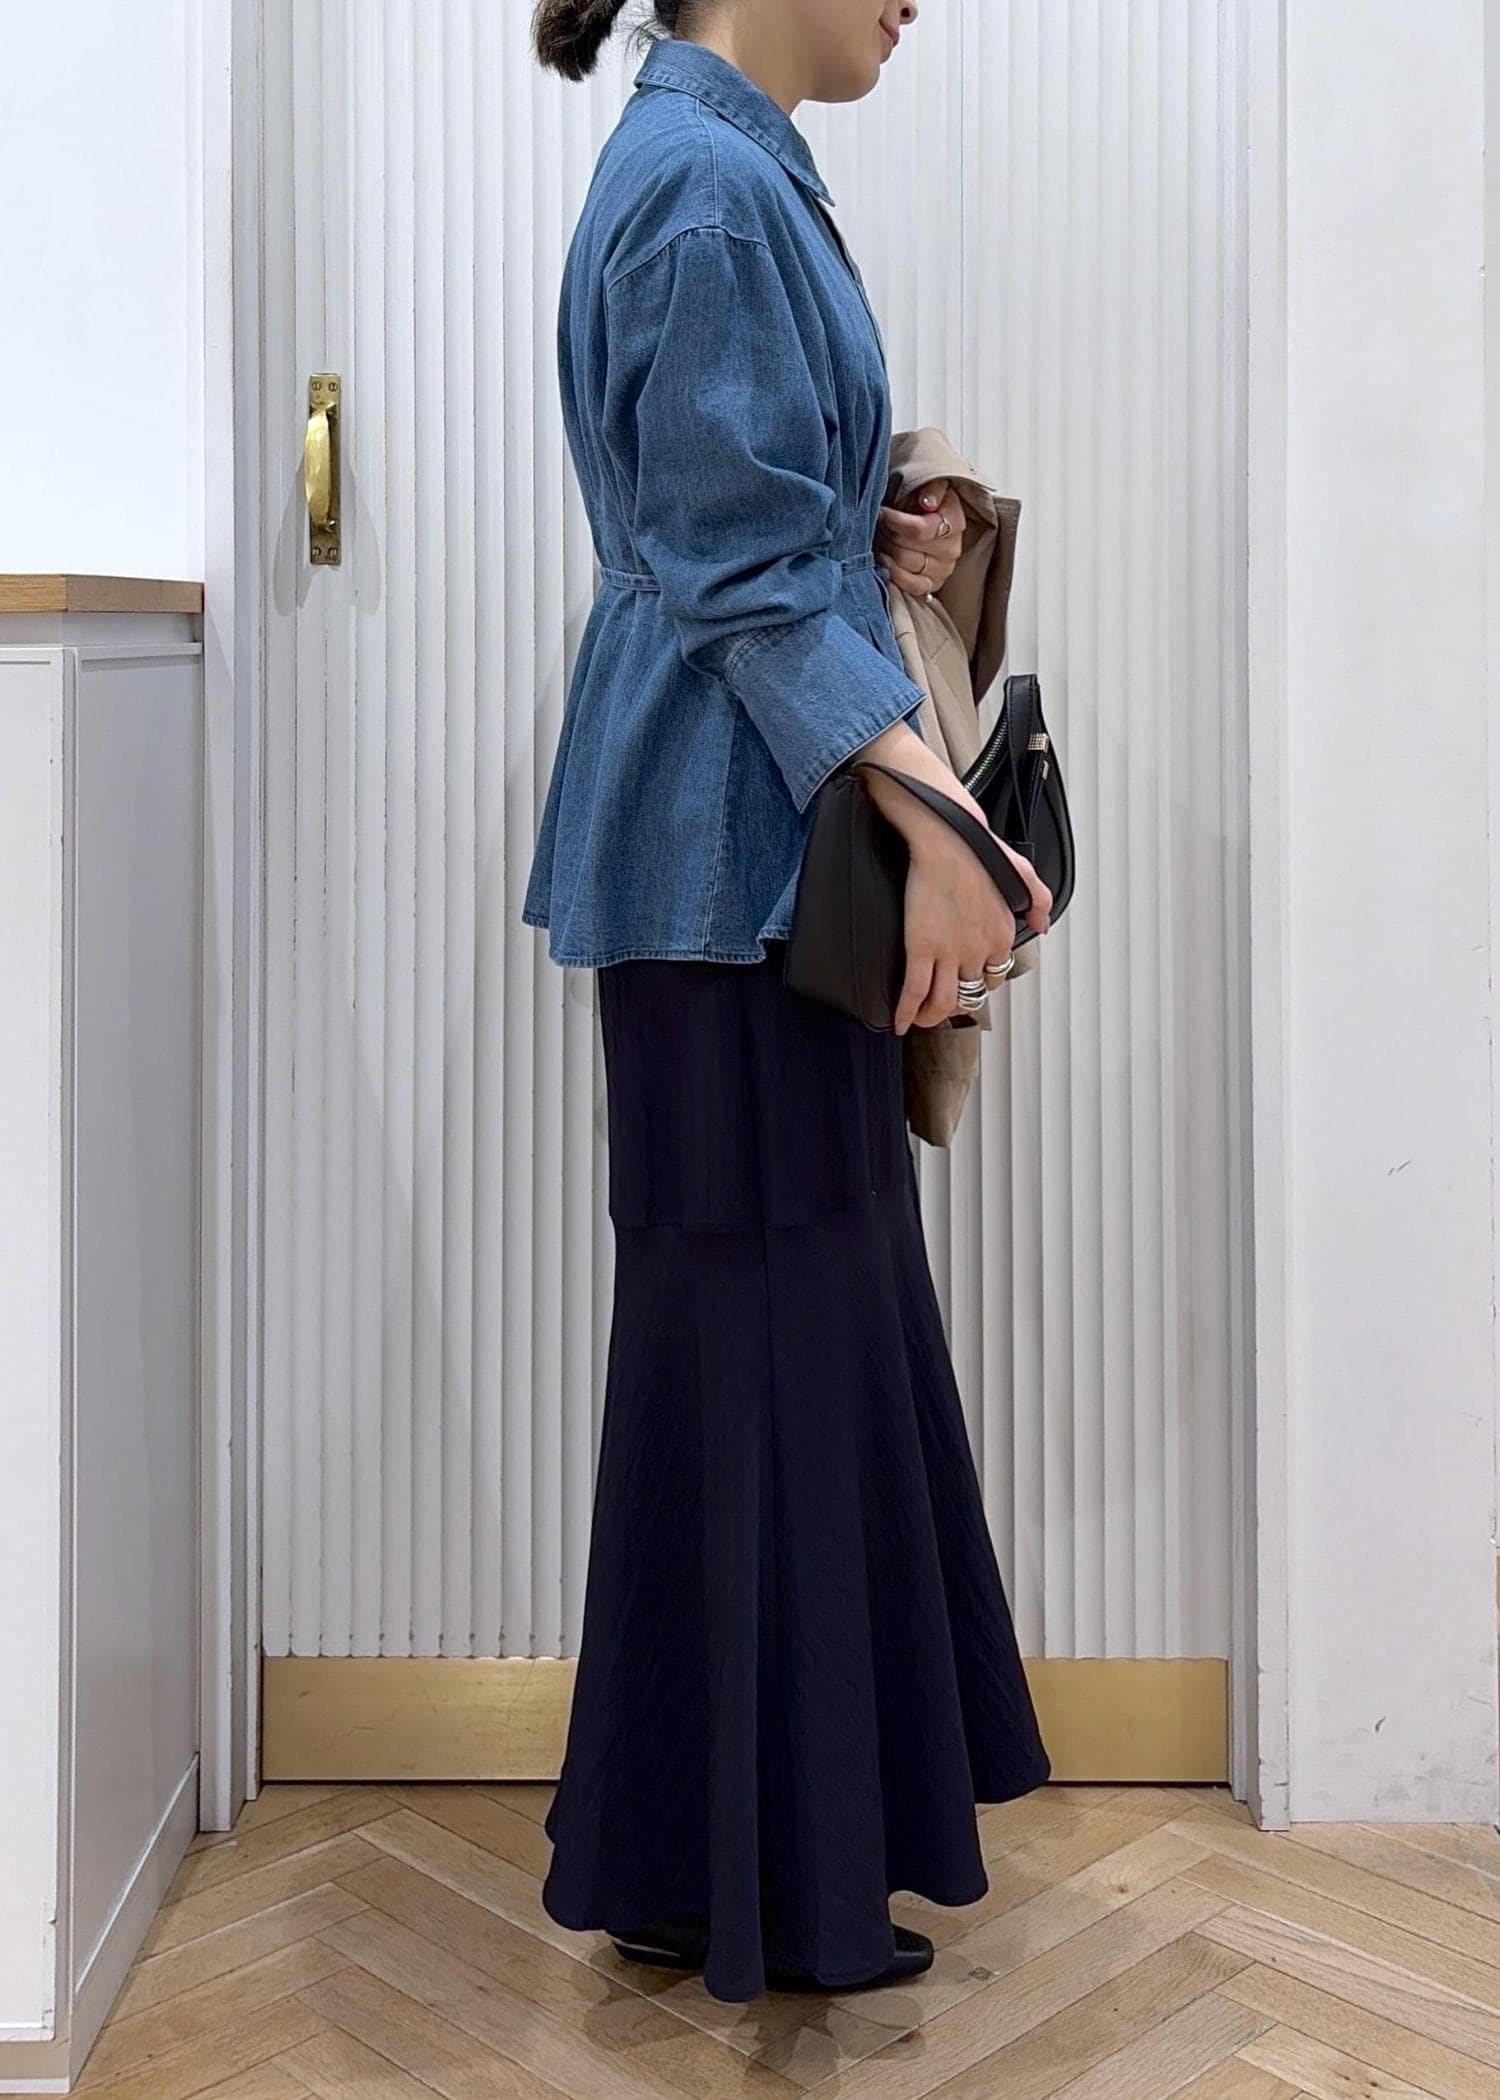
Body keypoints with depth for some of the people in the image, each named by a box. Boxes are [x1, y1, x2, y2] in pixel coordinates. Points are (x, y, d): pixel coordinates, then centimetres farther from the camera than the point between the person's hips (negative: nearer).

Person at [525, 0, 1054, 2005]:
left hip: (765, 829, 10)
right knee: (758, 1314, -3)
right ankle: (724, 1876, 14)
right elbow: (743, 566, -19)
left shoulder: (733, 165, 19)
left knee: (805, 1296, 14)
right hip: (737, 845, -10)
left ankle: (793, 1821, 31)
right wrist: (936, 815, -24)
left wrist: (873, 541, 6)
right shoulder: (709, 186, -11)